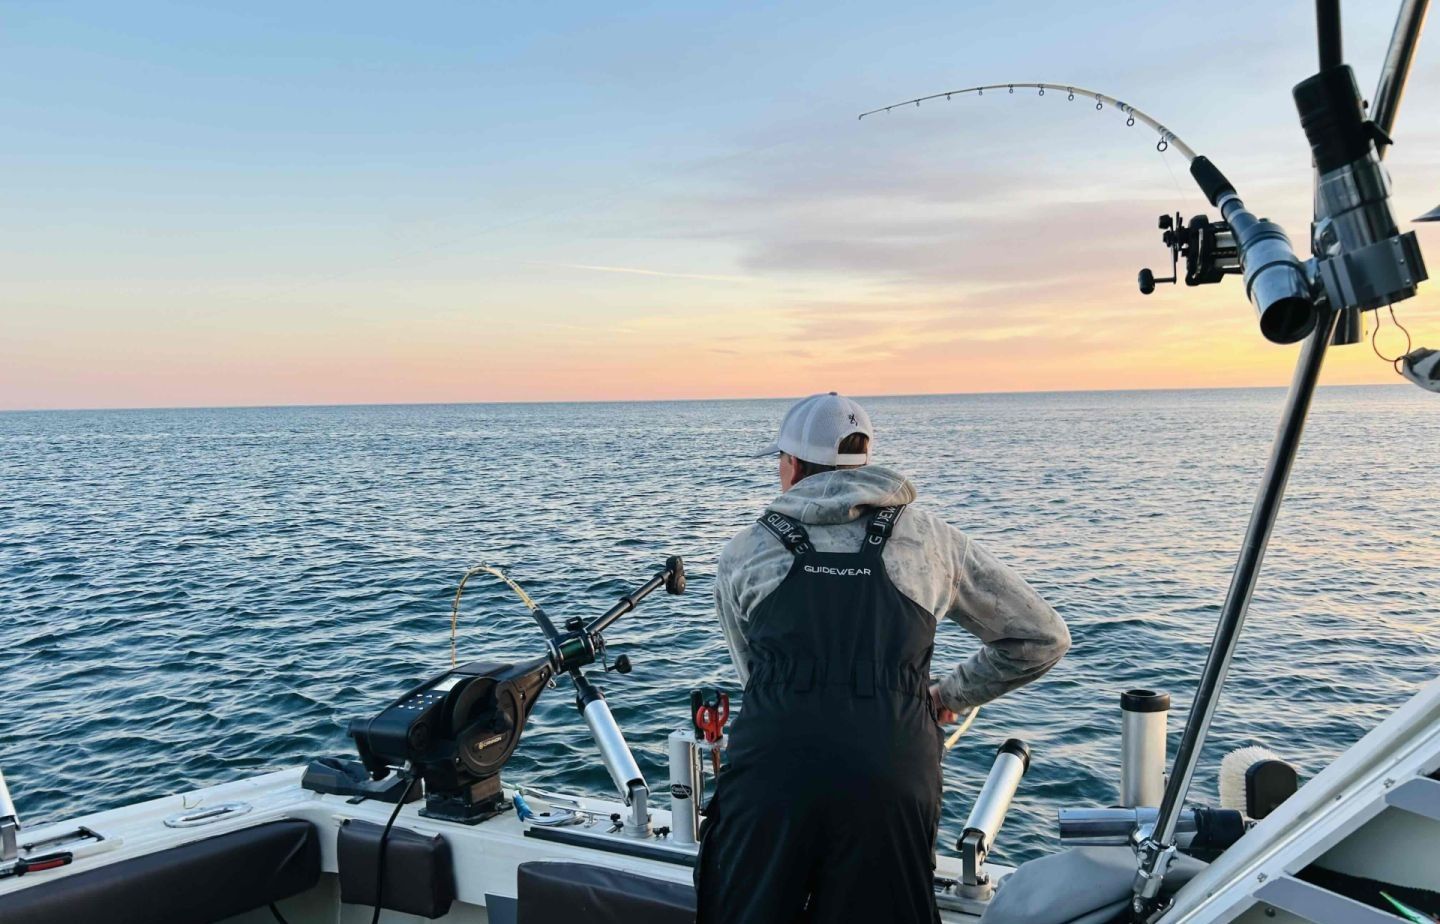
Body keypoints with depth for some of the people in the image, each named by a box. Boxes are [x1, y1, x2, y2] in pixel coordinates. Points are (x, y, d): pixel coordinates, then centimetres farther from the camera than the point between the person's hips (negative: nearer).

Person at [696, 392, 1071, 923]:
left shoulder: (743, 554, 12)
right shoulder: (930, 539, 12)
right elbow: (1042, 639, 18)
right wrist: (954, 693, 30)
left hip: (769, 776, 0)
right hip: (890, 785, 0)